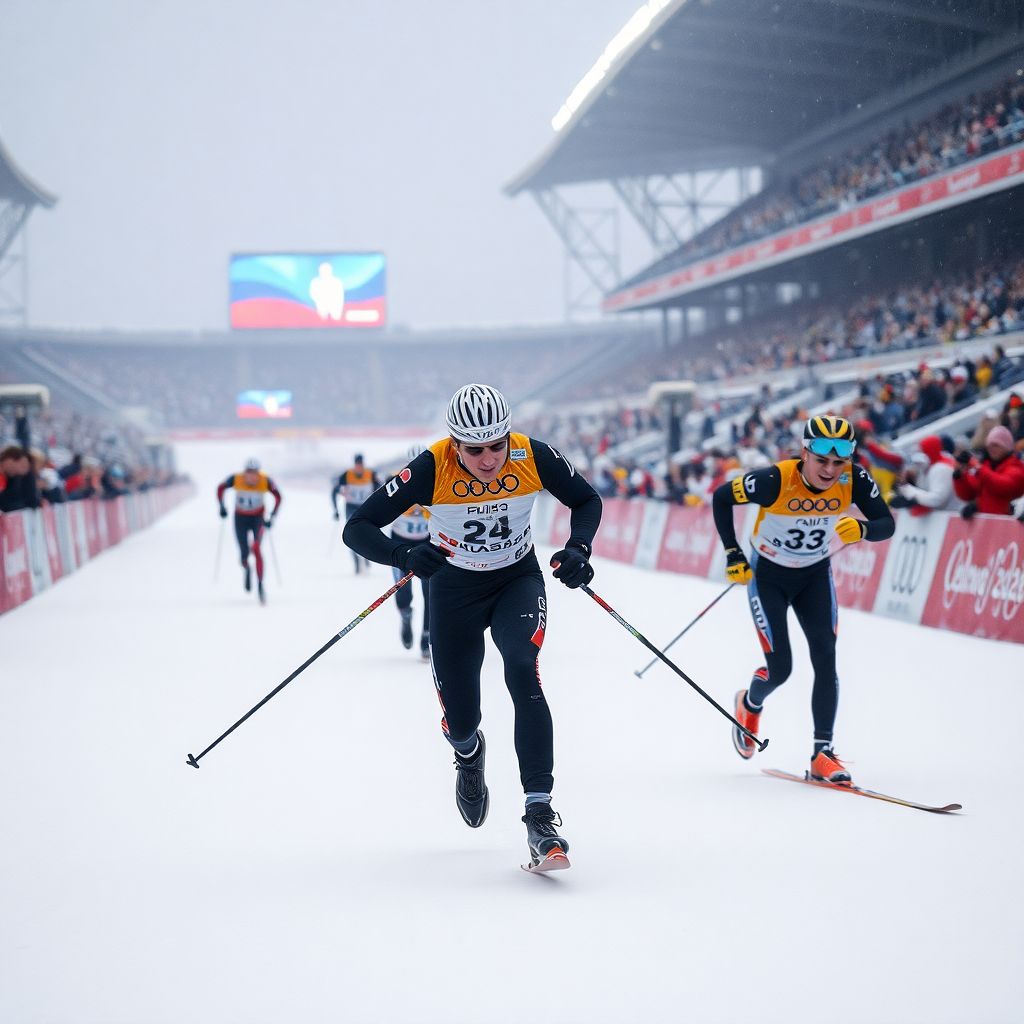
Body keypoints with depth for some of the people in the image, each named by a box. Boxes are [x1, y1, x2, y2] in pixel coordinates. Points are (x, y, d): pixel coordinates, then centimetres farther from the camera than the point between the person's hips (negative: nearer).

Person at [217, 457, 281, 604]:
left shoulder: (266, 481, -22)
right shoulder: (236, 479, -21)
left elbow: (278, 497, -8)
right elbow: (220, 488, -2)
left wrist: (272, 517, -16)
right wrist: (222, 506, -10)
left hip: (258, 518, -1)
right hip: (241, 519, 1)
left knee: (256, 548, -25)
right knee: (244, 555, -3)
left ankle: (260, 584, -21)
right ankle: (247, 570, 35)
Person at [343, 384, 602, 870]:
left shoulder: (534, 457, -22)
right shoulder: (431, 469, -27)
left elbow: (587, 501, -3)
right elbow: (357, 529, -25)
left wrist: (579, 548, -22)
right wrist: (405, 555, -43)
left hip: (519, 580, 0)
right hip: (455, 589, 0)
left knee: (522, 671, -29)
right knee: (460, 722, 4)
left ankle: (539, 814, -28)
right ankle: (469, 754, 46)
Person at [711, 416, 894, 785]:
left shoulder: (855, 480, -22)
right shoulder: (776, 481, -31)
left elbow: (887, 525, -17)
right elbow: (721, 498, -17)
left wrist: (862, 529, -40)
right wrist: (733, 554, -17)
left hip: (815, 575, 3)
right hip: (768, 574, -3)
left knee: (826, 659, -11)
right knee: (780, 668, -3)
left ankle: (822, 753, -5)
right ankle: (750, 705, 34)